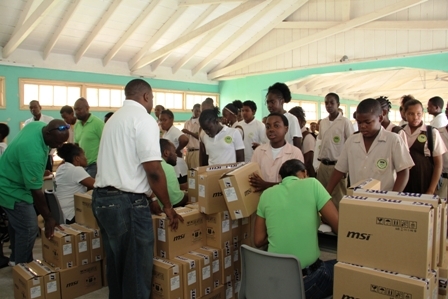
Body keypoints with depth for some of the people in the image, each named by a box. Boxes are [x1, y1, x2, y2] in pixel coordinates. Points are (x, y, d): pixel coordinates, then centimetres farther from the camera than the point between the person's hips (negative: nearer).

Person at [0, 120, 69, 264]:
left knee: (18, 224, 22)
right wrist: (48, 218, -23)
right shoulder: (33, 154, -39)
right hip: (13, 190, -10)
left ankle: (16, 259, 39)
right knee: (28, 230, -4)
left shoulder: (39, 125, -12)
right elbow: (36, 191, -31)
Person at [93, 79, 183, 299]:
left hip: (102, 197, 9)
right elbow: (153, 170, -19)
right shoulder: (143, 119, -10)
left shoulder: (115, 118, 17)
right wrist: (167, 206, -6)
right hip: (126, 202, -9)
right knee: (137, 271, 2)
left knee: (116, 266, 21)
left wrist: (149, 198, 28)